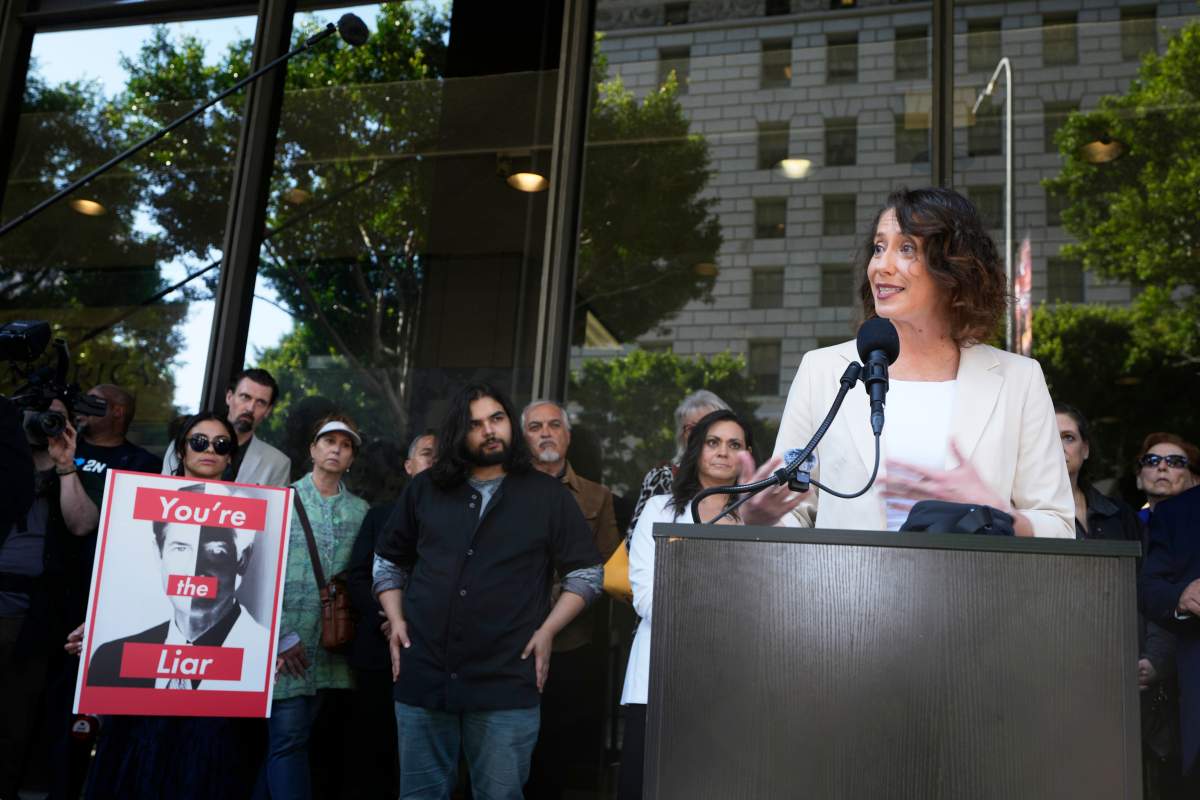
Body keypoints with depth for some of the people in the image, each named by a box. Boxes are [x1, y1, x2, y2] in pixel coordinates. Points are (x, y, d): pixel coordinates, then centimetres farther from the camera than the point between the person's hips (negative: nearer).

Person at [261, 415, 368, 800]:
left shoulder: (360, 511, 10)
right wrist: (281, 635, -11)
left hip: (328, 647, 3)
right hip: (285, 643, -3)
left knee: (287, 739, 11)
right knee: (287, 740, -5)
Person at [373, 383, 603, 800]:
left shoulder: (549, 496, 4)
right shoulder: (424, 489, 10)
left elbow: (586, 573, 7)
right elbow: (388, 562, 21)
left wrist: (547, 630, -4)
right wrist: (396, 620, 7)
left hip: (506, 686, -2)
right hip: (423, 677, 2)